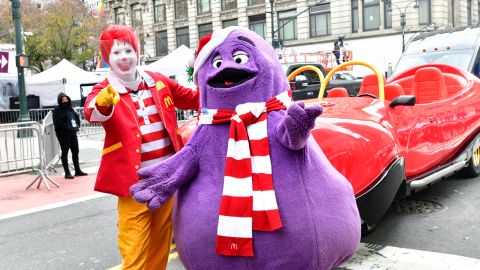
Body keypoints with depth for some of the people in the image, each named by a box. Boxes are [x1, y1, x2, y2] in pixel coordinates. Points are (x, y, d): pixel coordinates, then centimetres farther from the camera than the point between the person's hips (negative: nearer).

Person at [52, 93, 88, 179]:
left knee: (75, 152, 11)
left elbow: (77, 117, 22)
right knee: (65, 153, 0)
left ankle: (77, 170, 22)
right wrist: (69, 128, -20)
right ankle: (67, 173, 4)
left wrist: (77, 126, 5)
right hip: (63, 134, -7)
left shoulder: (70, 109, 14)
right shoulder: (57, 110, -8)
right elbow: (58, 123, -18)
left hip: (73, 133, 7)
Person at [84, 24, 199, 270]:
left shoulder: (158, 82, 7)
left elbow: (195, 99, 20)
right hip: (135, 180, -4)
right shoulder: (104, 91, -6)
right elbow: (91, 112, -30)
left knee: (161, 245, 18)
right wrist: (104, 101, -52)